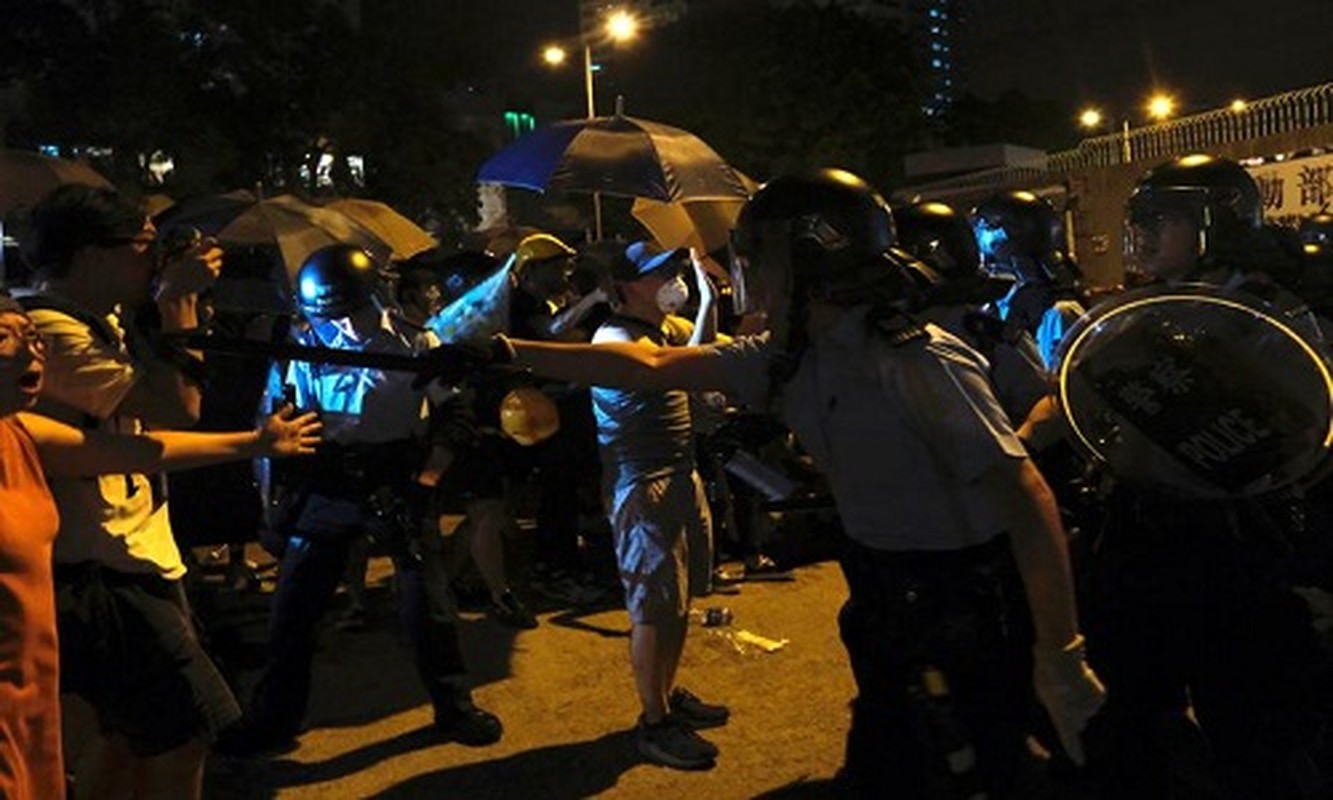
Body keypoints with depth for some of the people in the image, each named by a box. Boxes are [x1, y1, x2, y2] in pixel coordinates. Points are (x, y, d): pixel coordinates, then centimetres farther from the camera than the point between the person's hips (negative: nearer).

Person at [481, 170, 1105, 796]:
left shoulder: (918, 362, -23)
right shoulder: (785, 359, 0)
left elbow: (1025, 495, -25)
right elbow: (652, 367, 1)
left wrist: (1061, 658, -26)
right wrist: (508, 352, 1)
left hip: (967, 623, -7)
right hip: (888, 610, 7)